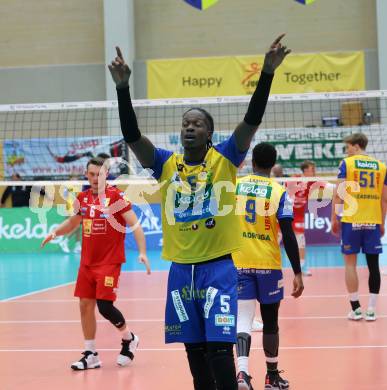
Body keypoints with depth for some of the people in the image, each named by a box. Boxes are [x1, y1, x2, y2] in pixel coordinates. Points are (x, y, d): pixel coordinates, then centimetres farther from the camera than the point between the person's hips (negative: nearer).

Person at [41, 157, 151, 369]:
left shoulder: (116, 196, -10)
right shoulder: (82, 198, 6)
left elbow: (135, 225, -11)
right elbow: (72, 222, 23)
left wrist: (142, 252, -22)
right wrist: (54, 233, 5)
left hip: (109, 262, -6)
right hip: (87, 262, 6)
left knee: (104, 305, -12)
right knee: (85, 305, 5)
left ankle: (129, 338, 15)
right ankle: (90, 354, 15)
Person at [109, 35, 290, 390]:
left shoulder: (224, 158, -1)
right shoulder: (167, 164, 5)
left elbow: (252, 120, -12)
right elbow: (131, 135, -6)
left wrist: (267, 72, -24)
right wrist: (122, 87, -18)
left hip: (218, 266, -3)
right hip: (181, 269, 4)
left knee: (219, 346, -10)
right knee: (194, 348, 10)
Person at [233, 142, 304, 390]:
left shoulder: (233, 187, 1)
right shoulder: (279, 192, -7)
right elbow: (289, 237, -11)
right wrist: (298, 273, -7)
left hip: (238, 264, 1)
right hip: (269, 265, -1)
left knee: (243, 319, -2)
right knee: (270, 322, 13)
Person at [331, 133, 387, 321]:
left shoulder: (347, 163, -1)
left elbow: (338, 194, -5)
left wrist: (334, 219, 0)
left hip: (351, 220, -2)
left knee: (350, 263, 6)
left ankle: (355, 308, 5)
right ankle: (371, 310, 5)